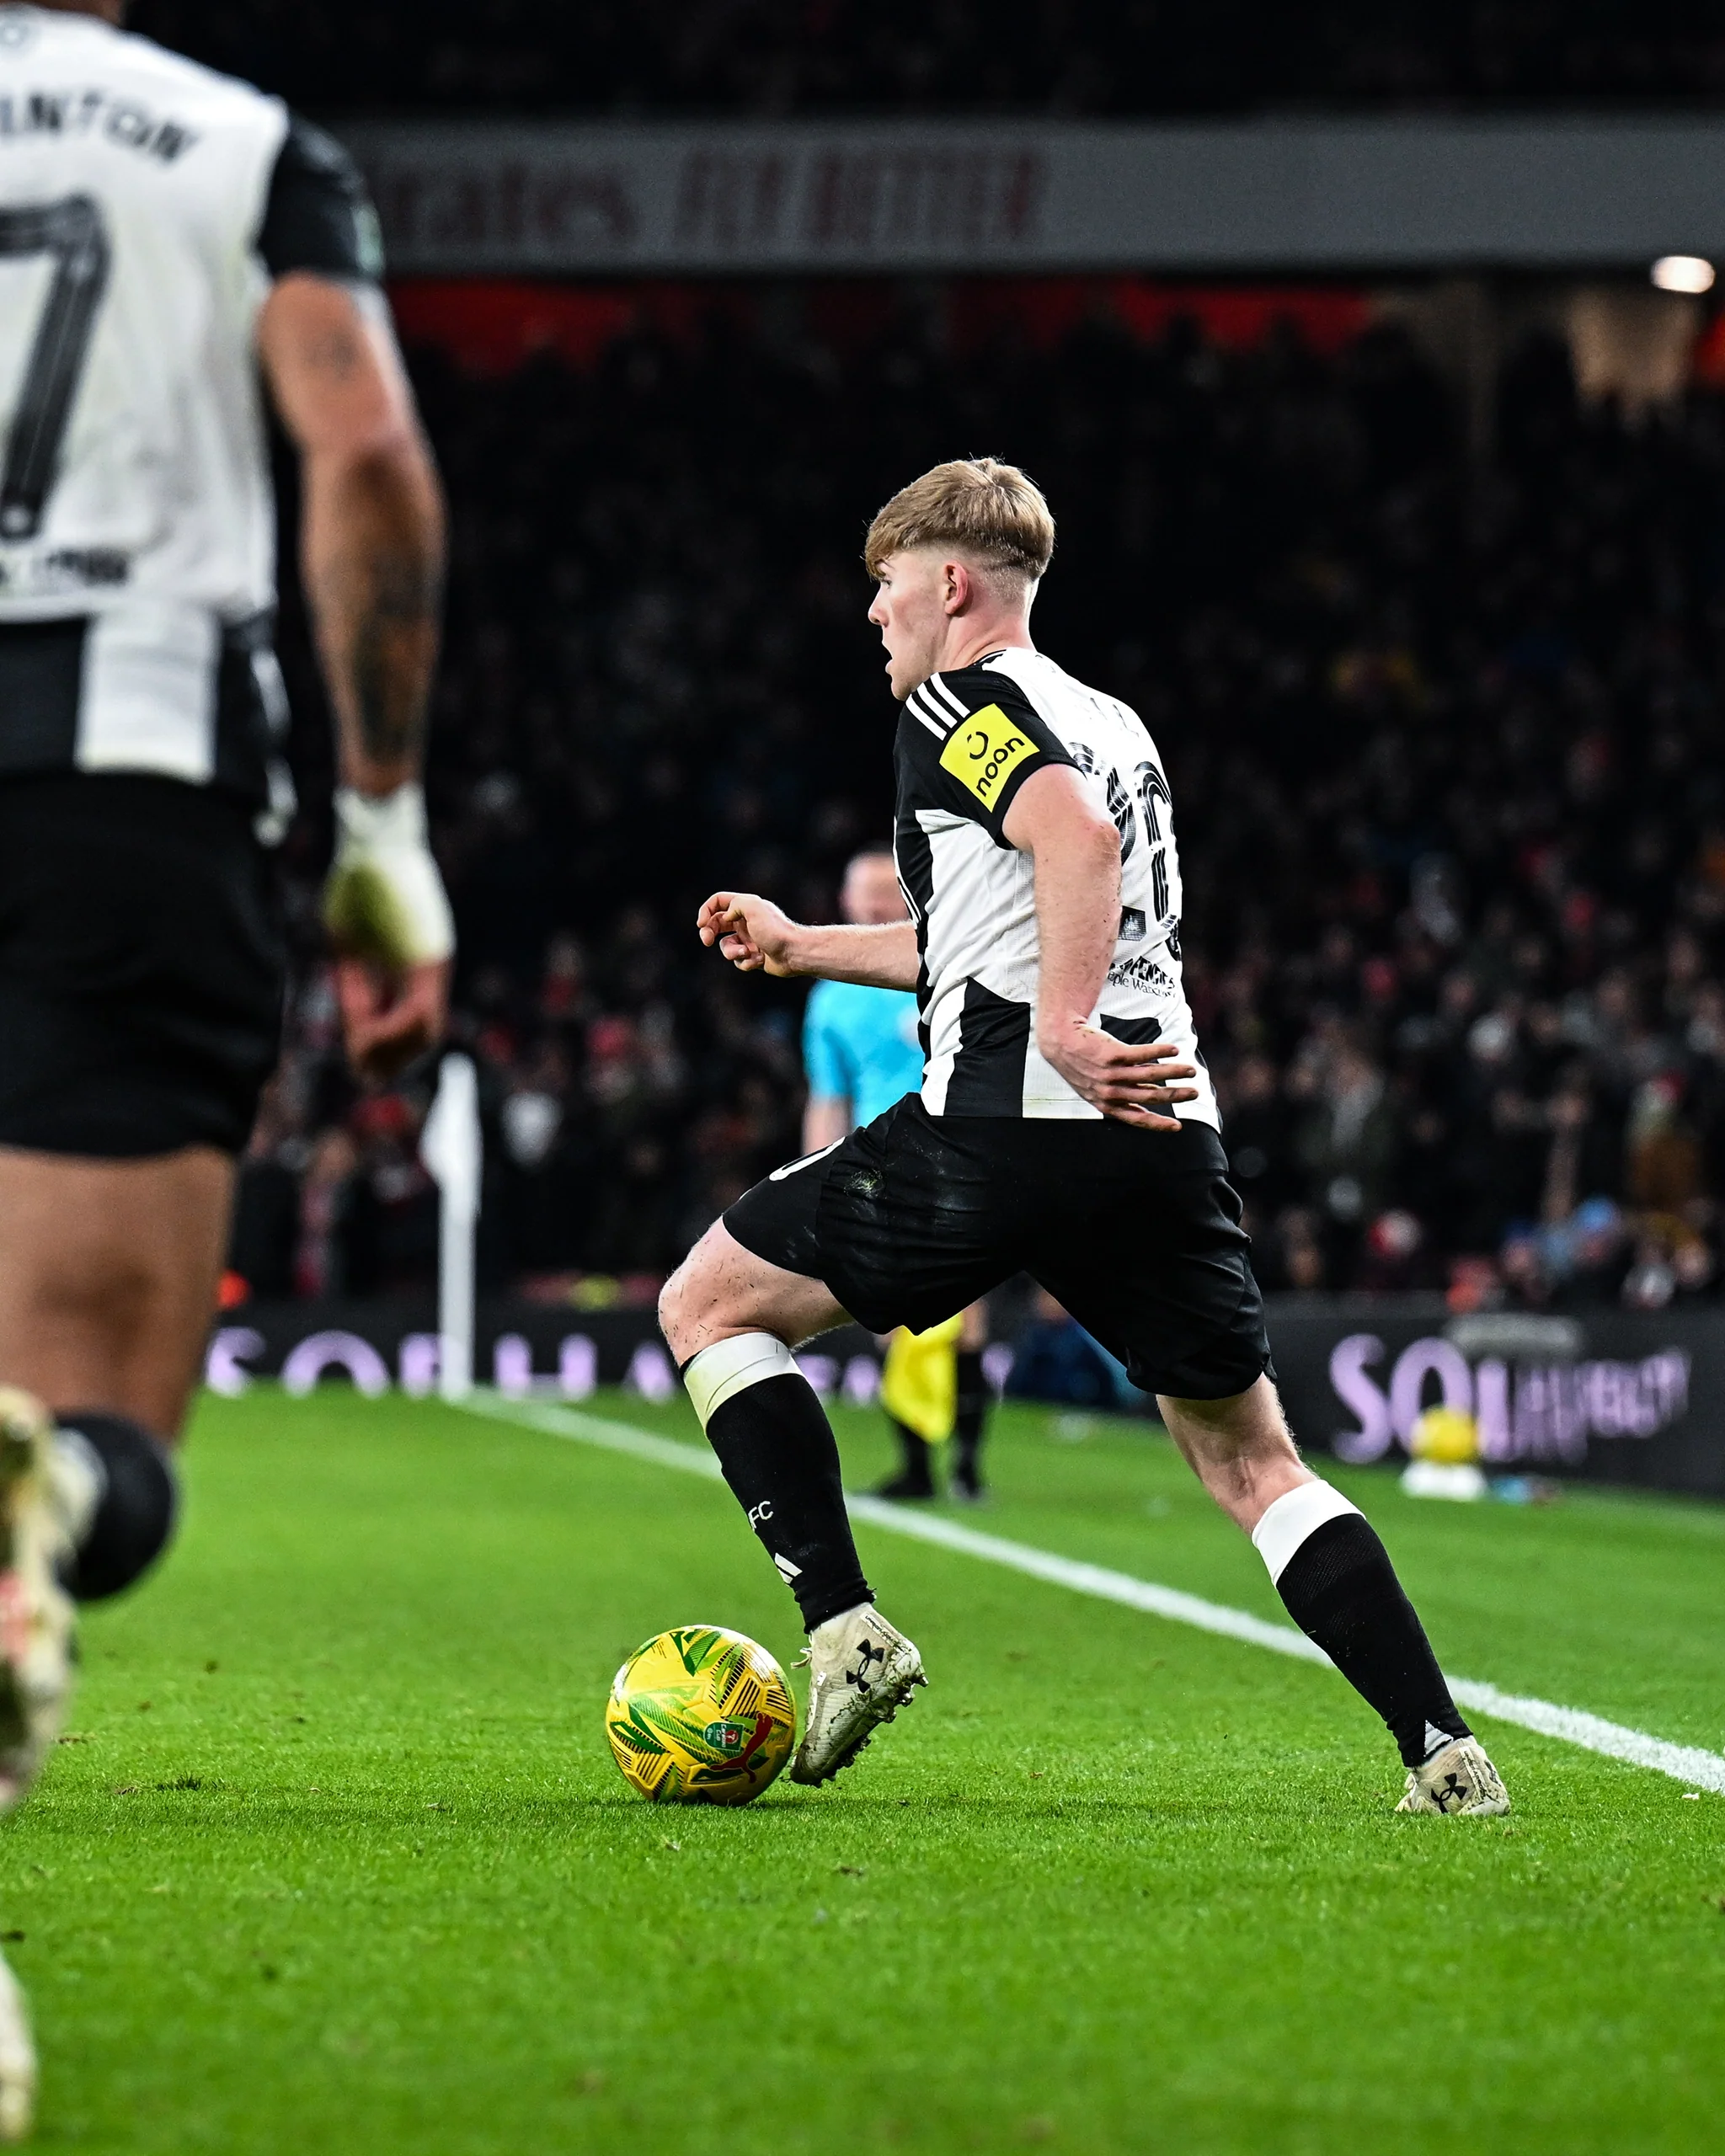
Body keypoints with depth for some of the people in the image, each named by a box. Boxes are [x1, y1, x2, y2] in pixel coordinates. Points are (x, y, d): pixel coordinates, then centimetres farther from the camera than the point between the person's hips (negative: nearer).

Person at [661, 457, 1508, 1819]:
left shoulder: (960, 701, 2)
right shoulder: (1113, 726, 26)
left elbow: (1078, 837, -19)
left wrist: (1064, 1028, -23)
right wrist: (803, 949, 39)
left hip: (1008, 1125, -7)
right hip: (1169, 1140, 7)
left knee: (707, 1306, 9)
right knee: (1254, 1462, 12)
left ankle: (844, 1627, -4)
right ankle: (1447, 1752, -2)